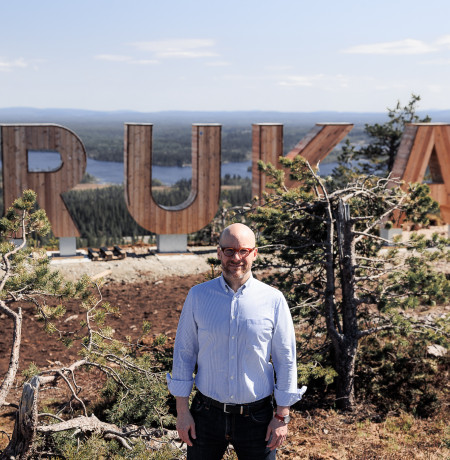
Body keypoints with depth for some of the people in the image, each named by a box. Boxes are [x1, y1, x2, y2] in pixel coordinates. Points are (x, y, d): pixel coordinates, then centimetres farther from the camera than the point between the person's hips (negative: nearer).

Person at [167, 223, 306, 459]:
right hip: (208, 413, 1)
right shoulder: (197, 296, -2)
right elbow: (183, 353, 2)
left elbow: (286, 360, -1)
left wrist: (282, 416, -1)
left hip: (257, 417, -1)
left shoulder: (273, 300, -5)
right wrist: (182, 411, 0)